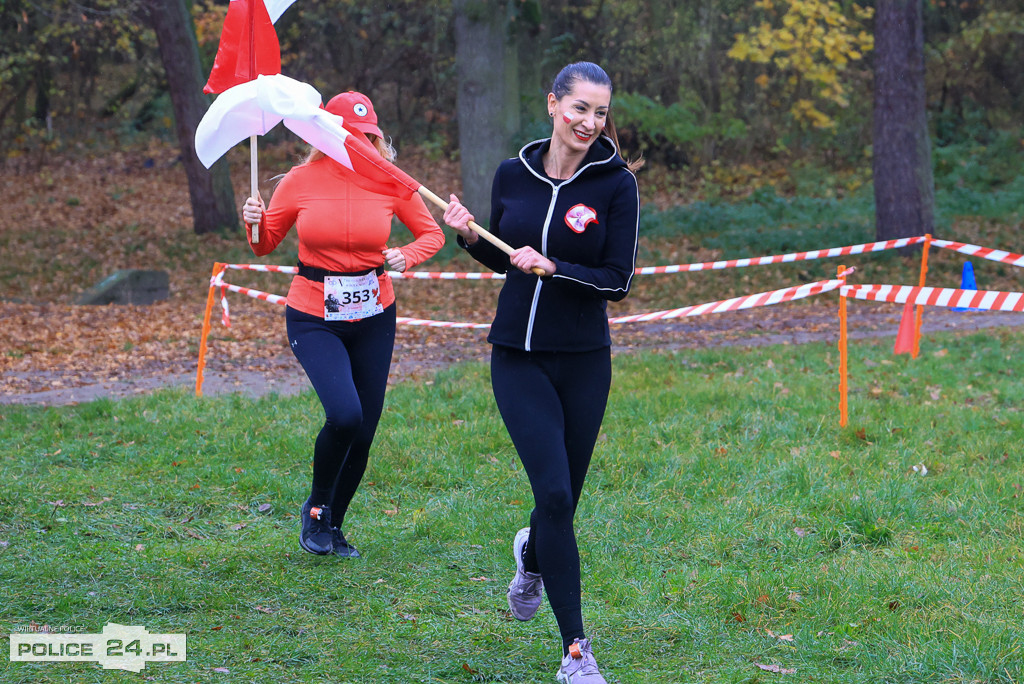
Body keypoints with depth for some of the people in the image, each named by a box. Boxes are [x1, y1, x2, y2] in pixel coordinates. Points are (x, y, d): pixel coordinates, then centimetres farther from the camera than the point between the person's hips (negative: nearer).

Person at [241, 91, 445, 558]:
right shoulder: (301, 181, -5)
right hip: (314, 318, -3)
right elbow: (265, 245, 7)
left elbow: (431, 234, 9)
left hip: (373, 317, 3)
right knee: (344, 413, -24)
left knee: (363, 431, 4)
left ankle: (334, 526, 28)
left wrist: (406, 256, -11)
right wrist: (255, 221, -15)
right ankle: (317, 507, 3)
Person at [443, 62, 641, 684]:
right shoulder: (512, 175, 2)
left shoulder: (616, 184, -7)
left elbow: (619, 281, -8)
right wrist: (470, 236, -3)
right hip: (518, 356, 1)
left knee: (563, 499, 8)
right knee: (554, 493, -12)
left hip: (584, 359, -1)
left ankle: (532, 555, 48)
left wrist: (552, 268, -21)